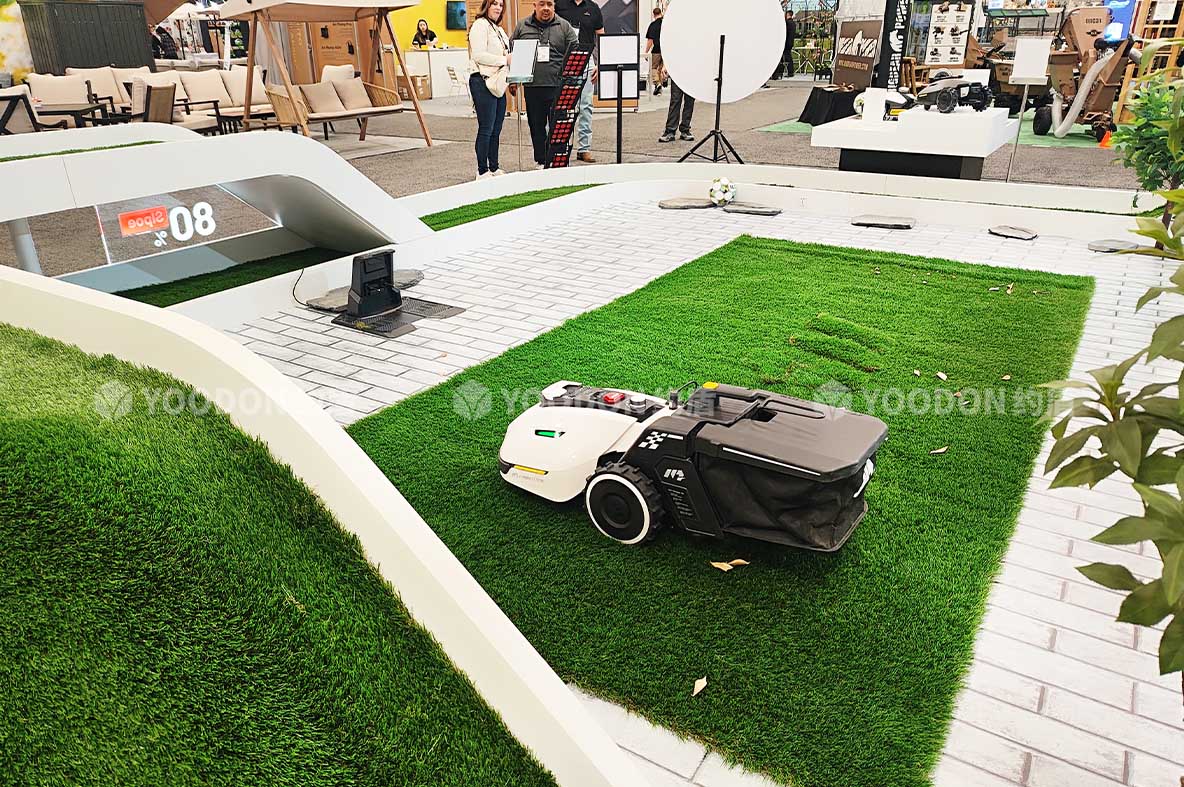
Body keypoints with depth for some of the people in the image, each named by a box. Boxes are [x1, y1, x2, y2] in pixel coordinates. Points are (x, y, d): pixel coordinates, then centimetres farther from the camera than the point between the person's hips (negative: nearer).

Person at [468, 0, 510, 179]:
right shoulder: (480, 25, -7)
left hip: (498, 83, 9)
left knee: (496, 129, 11)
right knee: (486, 129, -6)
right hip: (483, 82, -9)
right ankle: (482, 172, -1)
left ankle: (494, 168, 18)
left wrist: (512, 58, 6)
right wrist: (505, 59, -19)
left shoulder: (498, 29, 22)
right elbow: (479, 55, -17)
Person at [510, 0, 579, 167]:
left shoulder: (565, 26, 7)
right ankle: (541, 161, 18)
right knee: (536, 125, 8)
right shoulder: (522, 27, 11)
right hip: (532, 86, 2)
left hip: (557, 85, -2)